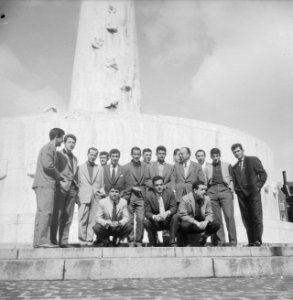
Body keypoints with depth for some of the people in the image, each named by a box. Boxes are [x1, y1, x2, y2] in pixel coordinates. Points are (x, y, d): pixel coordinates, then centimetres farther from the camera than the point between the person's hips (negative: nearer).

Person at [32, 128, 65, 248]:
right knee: (44, 212, -12)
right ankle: (40, 241, -11)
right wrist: (59, 176, -7)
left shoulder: (51, 149, 24)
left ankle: (45, 241, 9)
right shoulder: (48, 148, -6)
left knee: (47, 213, 7)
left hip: (47, 185, 10)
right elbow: (48, 165, -19)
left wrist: (58, 176, 11)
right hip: (44, 184, -10)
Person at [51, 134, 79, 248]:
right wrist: (60, 180, -14)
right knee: (57, 214, -7)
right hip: (61, 187, -5)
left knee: (68, 217, 2)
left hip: (72, 188, 5)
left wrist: (76, 187, 11)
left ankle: (63, 241, 6)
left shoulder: (75, 158, 24)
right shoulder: (58, 154, 5)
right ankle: (52, 239, 3)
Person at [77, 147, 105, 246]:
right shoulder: (81, 167, 9)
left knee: (93, 221, -2)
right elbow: (80, 183, 3)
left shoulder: (100, 168, 18)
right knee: (83, 220, -6)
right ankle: (82, 240, 2)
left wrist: (102, 192, 1)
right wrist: (93, 190, -6)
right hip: (84, 197, -2)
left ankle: (89, 241, 3)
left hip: (96, 198, 2)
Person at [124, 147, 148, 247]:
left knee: (141, 219, -3)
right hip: (130, 196, -1)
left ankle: (139, 241, 10)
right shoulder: (126, 167, 4)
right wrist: (132, 188, -7)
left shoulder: (145, 166, 9)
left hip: (141, 197, 1)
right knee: (129, 220, 3)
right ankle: (131, 240, 15)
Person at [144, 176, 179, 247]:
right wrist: (154, 217, -34)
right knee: (146, 222, -27)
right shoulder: (148, 195, -9)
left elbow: (174, 207, -11)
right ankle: (153, 244, -4)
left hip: (168, 221, 1)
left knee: (175, 216, -28)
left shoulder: (170, 192, -6)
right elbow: (147, 212, -11)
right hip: (156, 222, 0)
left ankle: (173, 243, -16)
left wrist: (167, 213, -34)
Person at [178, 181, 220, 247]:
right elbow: (183, 215, -18)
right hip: (189, 223, -4)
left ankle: (203, 238, 11)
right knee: (184, 225, -39)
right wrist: (196, 223, -28)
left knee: (216, 225, -19)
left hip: (201, 224, 4)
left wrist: (206, 221, -22)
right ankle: (186, 243, -5)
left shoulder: (207, 199, -1)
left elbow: (209, 214, 2)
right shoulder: (185, 199, -15)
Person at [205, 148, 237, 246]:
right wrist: (209, 182, -1)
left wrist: (231, 190, 4)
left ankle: (233, 241, -5)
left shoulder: (227, 165, 18)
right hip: (212, 191, 1)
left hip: (225, 190, -1)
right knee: (216, 218, -3)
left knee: (229, 216, -10)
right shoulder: (207, 167, 19)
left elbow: (231, 179, 15)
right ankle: (220, 242, 2)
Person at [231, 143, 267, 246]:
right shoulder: (234, 167, 20)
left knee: (256, 217, -7)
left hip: (253, 192, -4)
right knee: (246, 219, 0)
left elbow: (263, 174, 3)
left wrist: (258, 186, -5)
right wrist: (236, 189, 1)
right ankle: (251, 241, 2)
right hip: (241, 194, 4)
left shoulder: (253, 160, 8)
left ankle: (257, 241, -4)